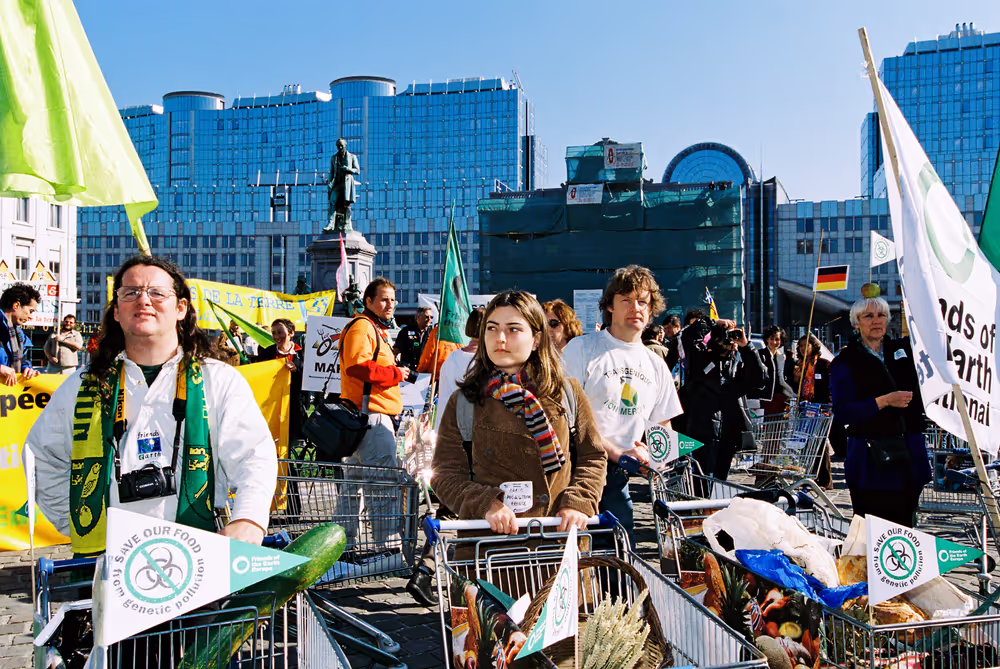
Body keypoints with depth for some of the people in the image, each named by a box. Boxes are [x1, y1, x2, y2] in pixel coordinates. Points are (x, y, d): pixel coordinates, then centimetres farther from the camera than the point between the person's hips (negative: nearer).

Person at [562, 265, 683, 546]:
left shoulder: (656, 365, 16)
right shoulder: (581, 348, -2)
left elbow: (663, 426, 23)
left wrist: (655, 457, 0)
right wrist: (617, 453, -15)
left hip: (620, 478, 5)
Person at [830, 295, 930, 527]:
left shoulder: (903, 349, 11)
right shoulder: (844, 362, -1)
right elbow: (842, 412, -9)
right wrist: (884, 401, -17)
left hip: (910, 456, 4)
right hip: (870, 461, -4)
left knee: (905, 525, 9)